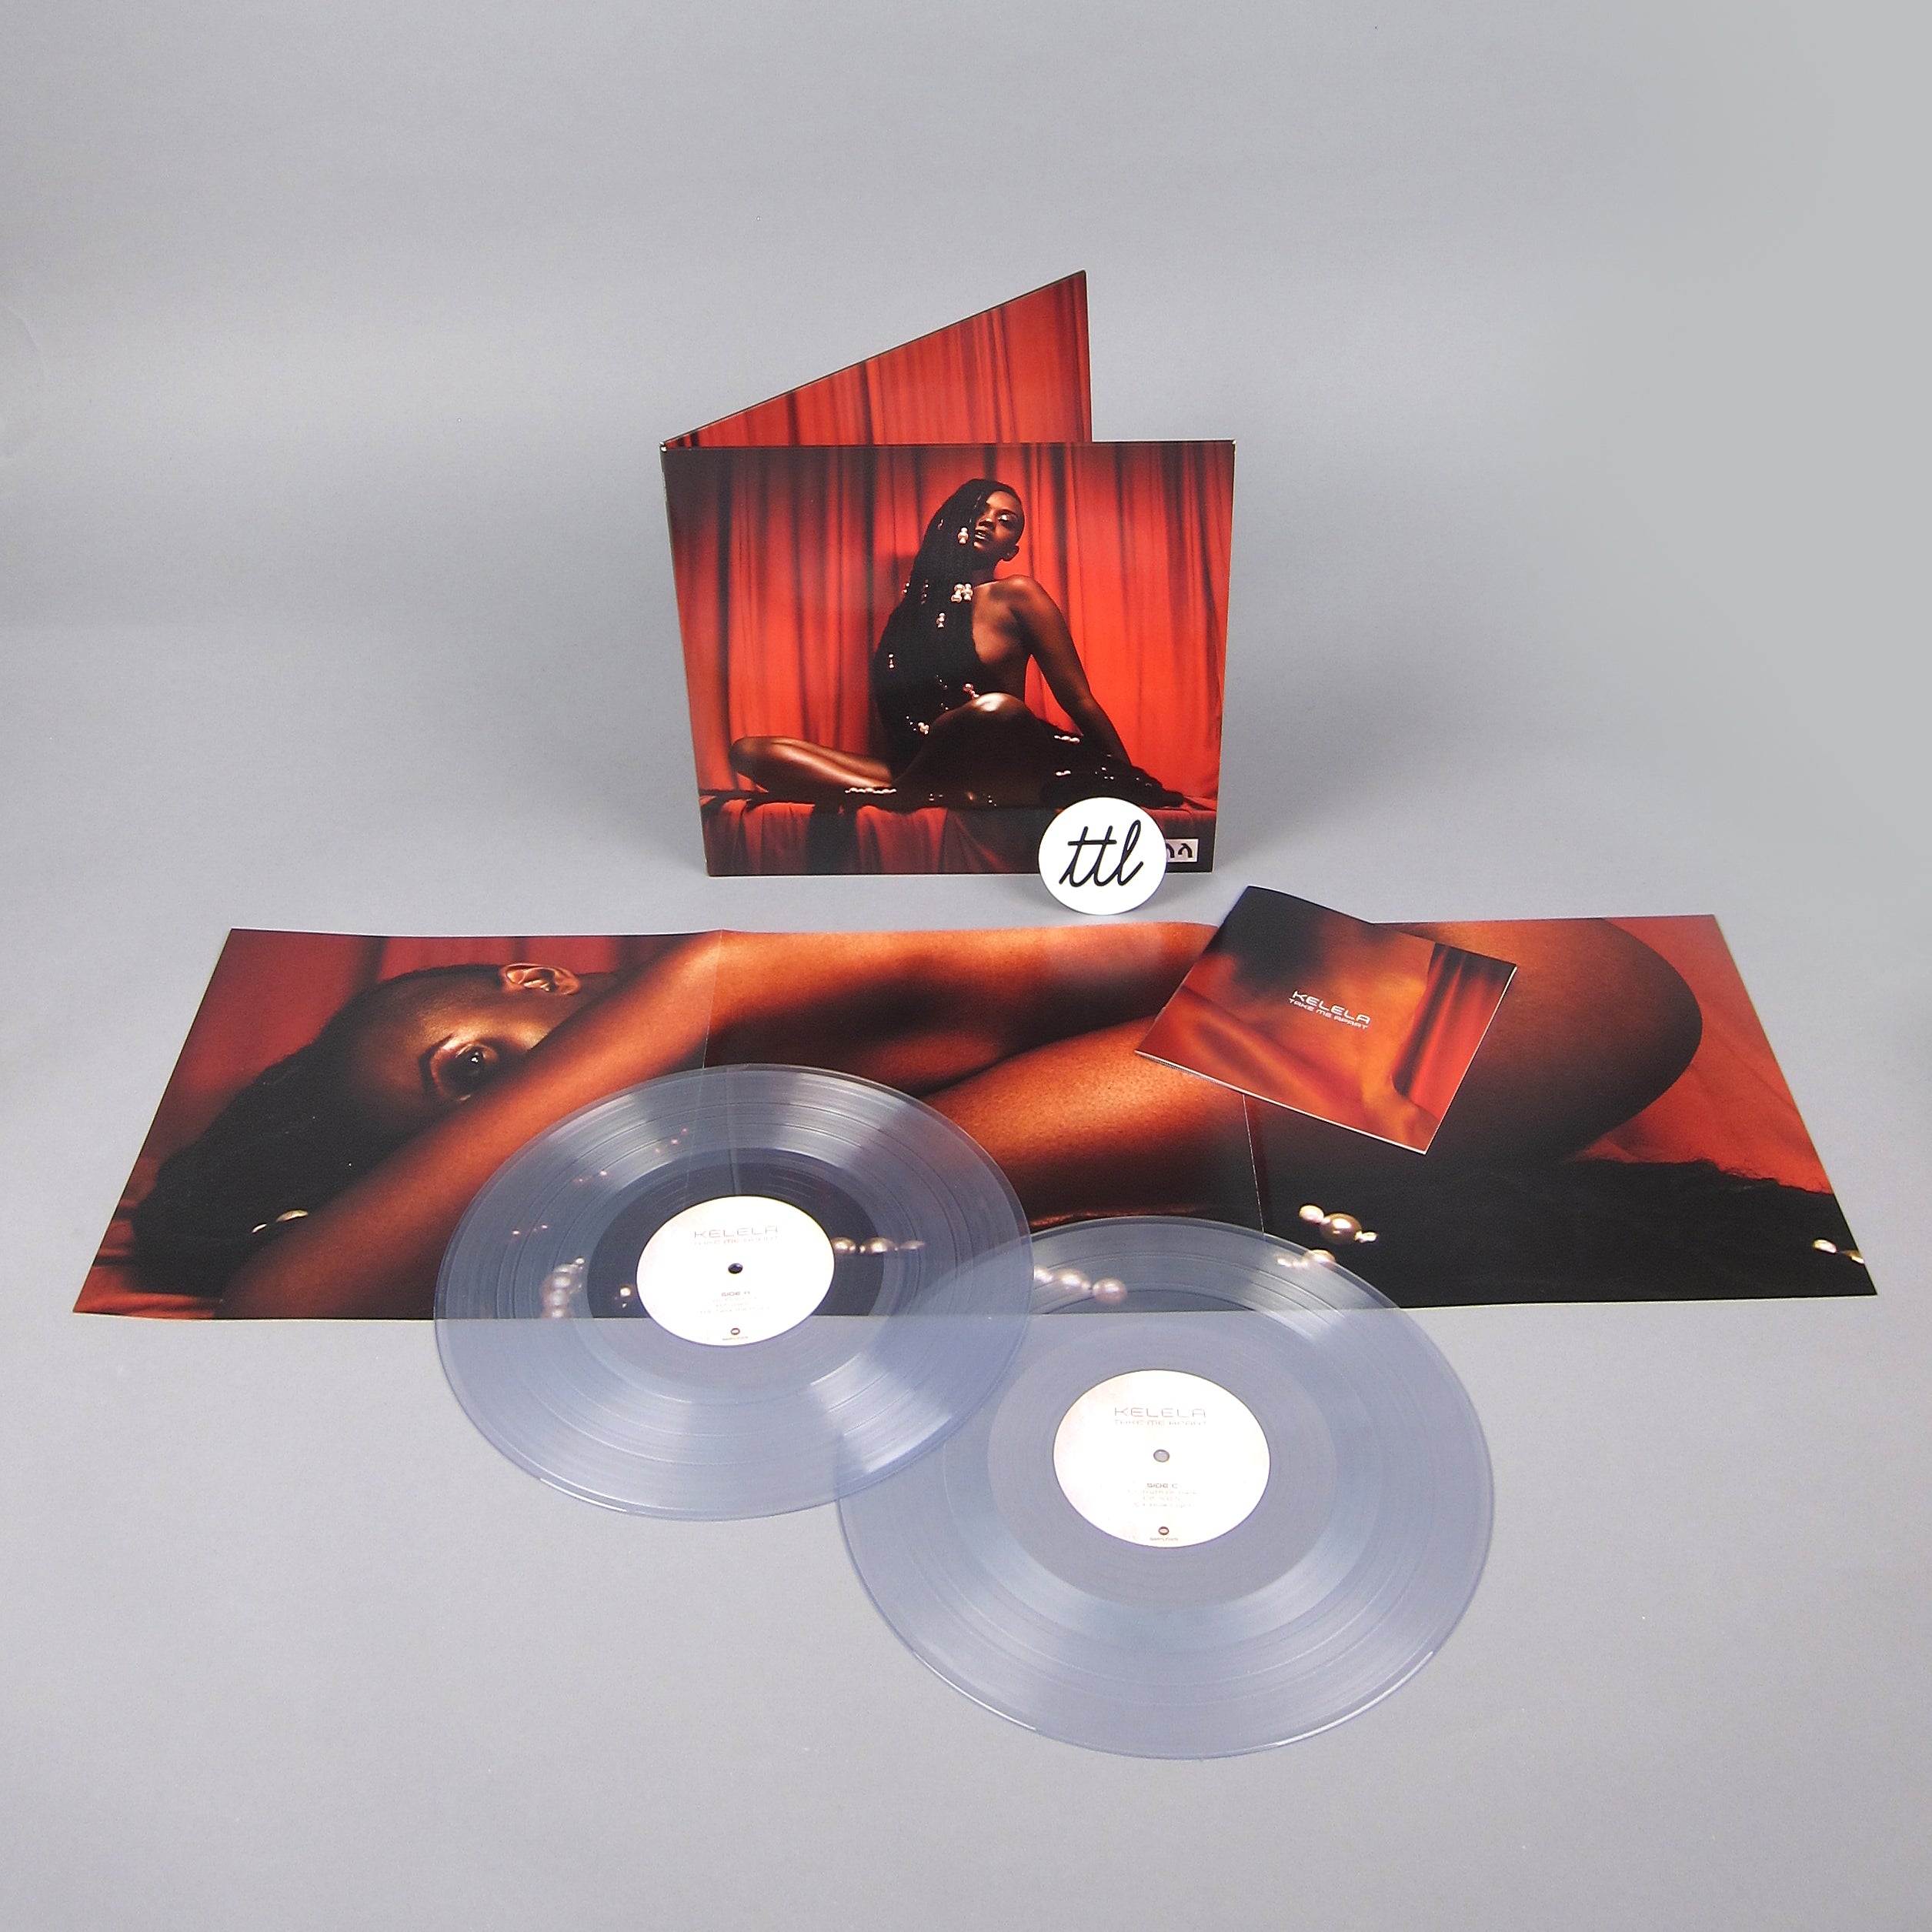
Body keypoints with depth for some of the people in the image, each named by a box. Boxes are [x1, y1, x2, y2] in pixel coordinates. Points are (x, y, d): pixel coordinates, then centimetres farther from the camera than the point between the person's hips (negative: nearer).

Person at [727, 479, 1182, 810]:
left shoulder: (1016, 596, 6)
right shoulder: (917, 603, 19)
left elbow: (1081, 704, 5)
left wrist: (1130, 787, 3)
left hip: (1000, 776, -5)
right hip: (921, 768, 5)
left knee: (997, 707, -41)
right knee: (751, 750, -10)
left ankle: (900, 793, -18)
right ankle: (903, 795, -30)